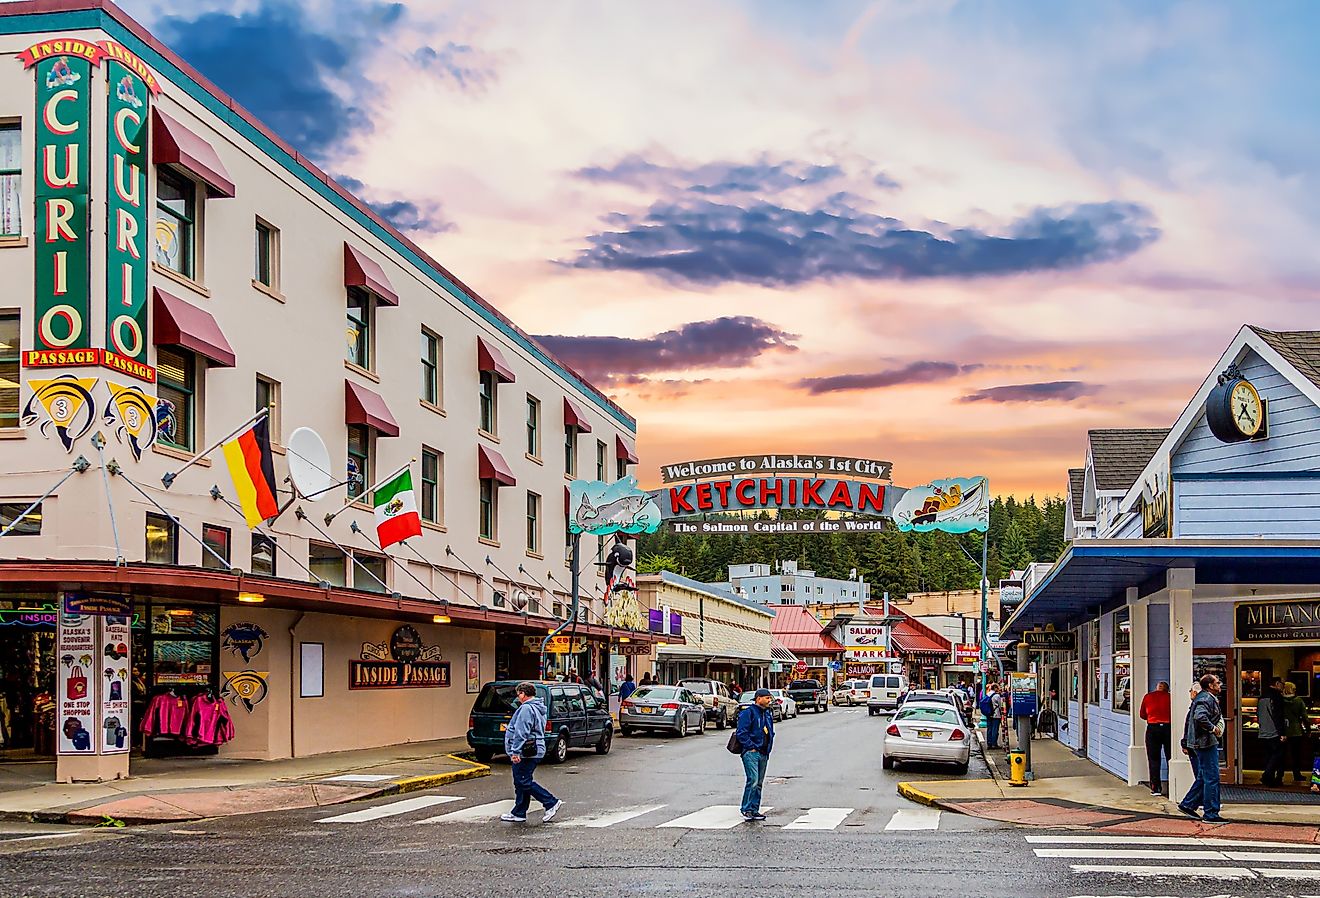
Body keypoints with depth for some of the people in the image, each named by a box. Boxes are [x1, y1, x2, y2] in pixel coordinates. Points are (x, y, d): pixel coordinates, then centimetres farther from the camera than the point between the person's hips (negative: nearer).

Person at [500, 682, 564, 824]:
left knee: (524, 782, -8)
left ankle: (551, 803, -8)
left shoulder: (526, 709, -16)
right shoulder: (538, 708, 18)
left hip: (525, 753, -11)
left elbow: (521, 733, -24)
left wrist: (515, 751, -25)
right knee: (521, 783, 13)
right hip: (535, 751, 11)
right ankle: (518, 814, 17)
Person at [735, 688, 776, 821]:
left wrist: (768, 749, 14)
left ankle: (754, 810, 15)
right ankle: (747, 810, -13)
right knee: (753, 780, -17)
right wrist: (751, 747, -16)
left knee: (759, 783, 9)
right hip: (751, 753, -8)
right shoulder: (748, 713, -9)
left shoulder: (768, 714, 17)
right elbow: (742, 733, -14)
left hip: (763, 754, 8)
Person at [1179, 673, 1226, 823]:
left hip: (1197, 743, 10)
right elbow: (1200, 717, -32)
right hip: (1206, 743, -10)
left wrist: (1185, 743, 23)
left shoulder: (1200, 698, 19)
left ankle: (1187, 805, 19)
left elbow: (1188, 720, 22)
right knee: (1212, 778, -6)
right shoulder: (1206, 699, -13)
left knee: (1203, 777, 16)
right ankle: (1211, 814, -4)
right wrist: (1213, 728, -18)